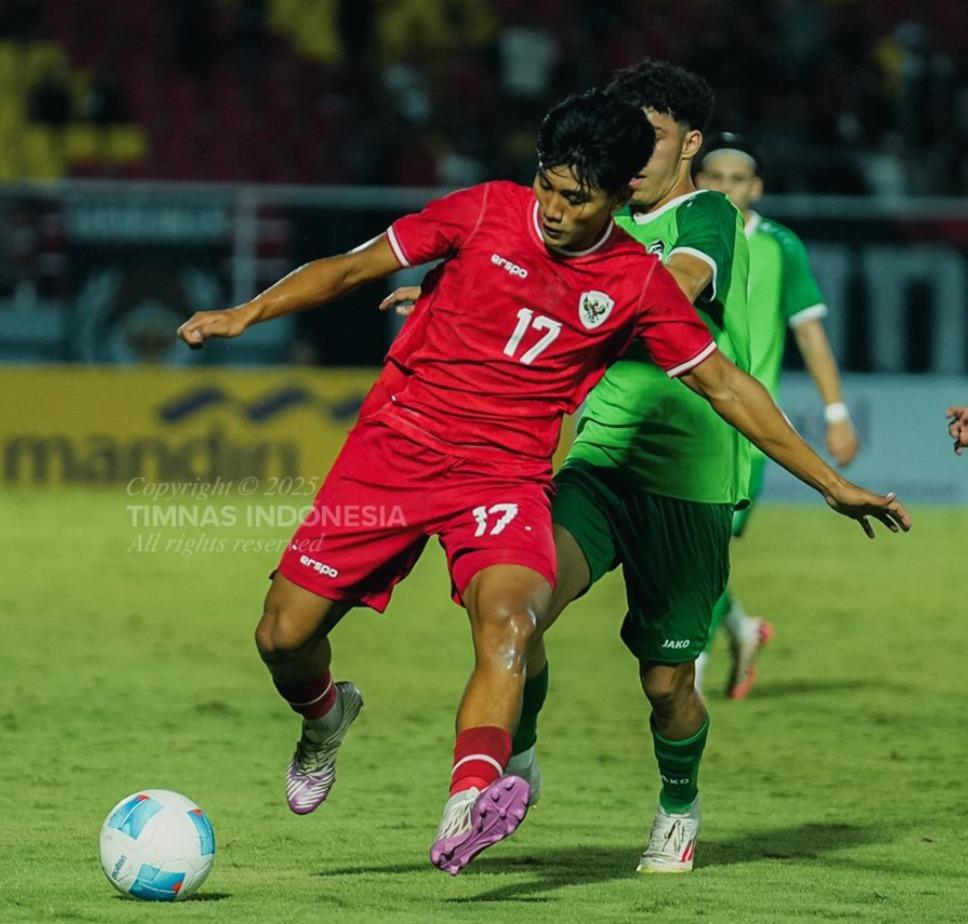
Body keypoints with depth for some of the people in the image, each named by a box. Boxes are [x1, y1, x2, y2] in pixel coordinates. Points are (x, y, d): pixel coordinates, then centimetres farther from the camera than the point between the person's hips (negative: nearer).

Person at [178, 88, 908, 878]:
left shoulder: (640, 283, -1)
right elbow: (353, 268, 6)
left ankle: (467, 807, -54)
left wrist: (833, 485, 8)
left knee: (508, 625, -32)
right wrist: (248, 313, -5)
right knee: (285, 634, -3)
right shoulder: (487, 211, -2)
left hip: (508, 476, -1)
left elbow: (726, 386, 7)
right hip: (398, 447, 1)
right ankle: (324, 717, 35)